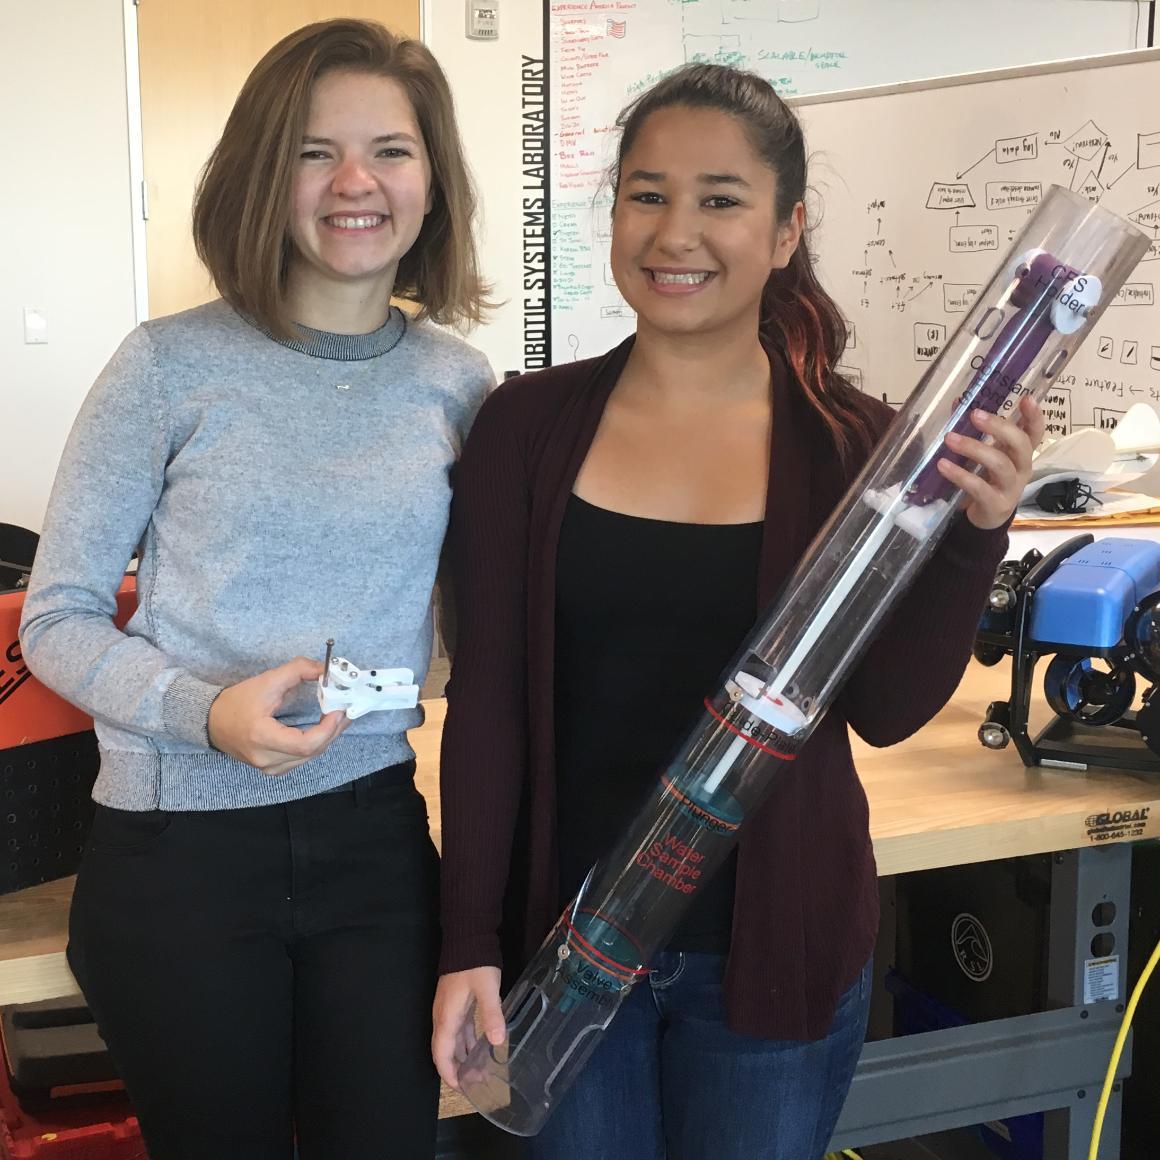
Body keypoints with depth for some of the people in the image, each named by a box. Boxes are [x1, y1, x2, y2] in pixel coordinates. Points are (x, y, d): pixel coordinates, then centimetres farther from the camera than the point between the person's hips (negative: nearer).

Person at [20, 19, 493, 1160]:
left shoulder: (458, 383, 2)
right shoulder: (173, 365, -8)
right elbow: (57, 619, -4)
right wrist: (206, 713, -20)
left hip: (374, 838, 3)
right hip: (178, 850, -2)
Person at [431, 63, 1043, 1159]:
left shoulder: (849, 442, -5)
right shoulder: (528, 424, -5)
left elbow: (886, 711, -5)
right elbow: (487, 693, -4)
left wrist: (969, 535, -19)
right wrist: (470, 940, -6)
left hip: (773, 943, 0)